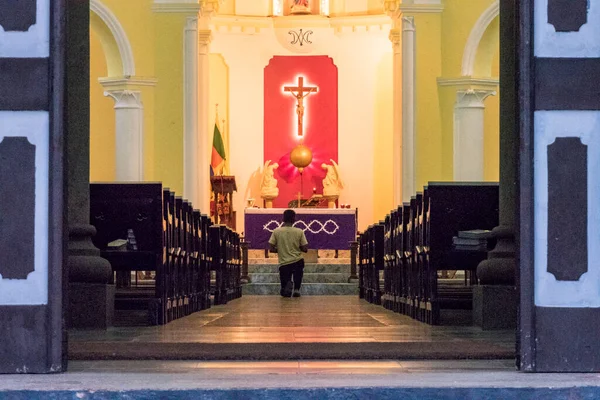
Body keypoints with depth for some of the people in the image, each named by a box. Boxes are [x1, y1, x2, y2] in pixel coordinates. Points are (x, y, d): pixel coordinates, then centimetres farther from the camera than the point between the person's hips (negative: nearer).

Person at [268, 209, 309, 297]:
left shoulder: (276, 232, -4)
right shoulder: (299, 232, -5)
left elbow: (272, 249, -4)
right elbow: (305, 249, -3)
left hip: (284, 263, 0)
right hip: (298, 262, 0)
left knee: (284, 292, 12)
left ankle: (288, 284, -22)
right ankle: (296, 289, 14)